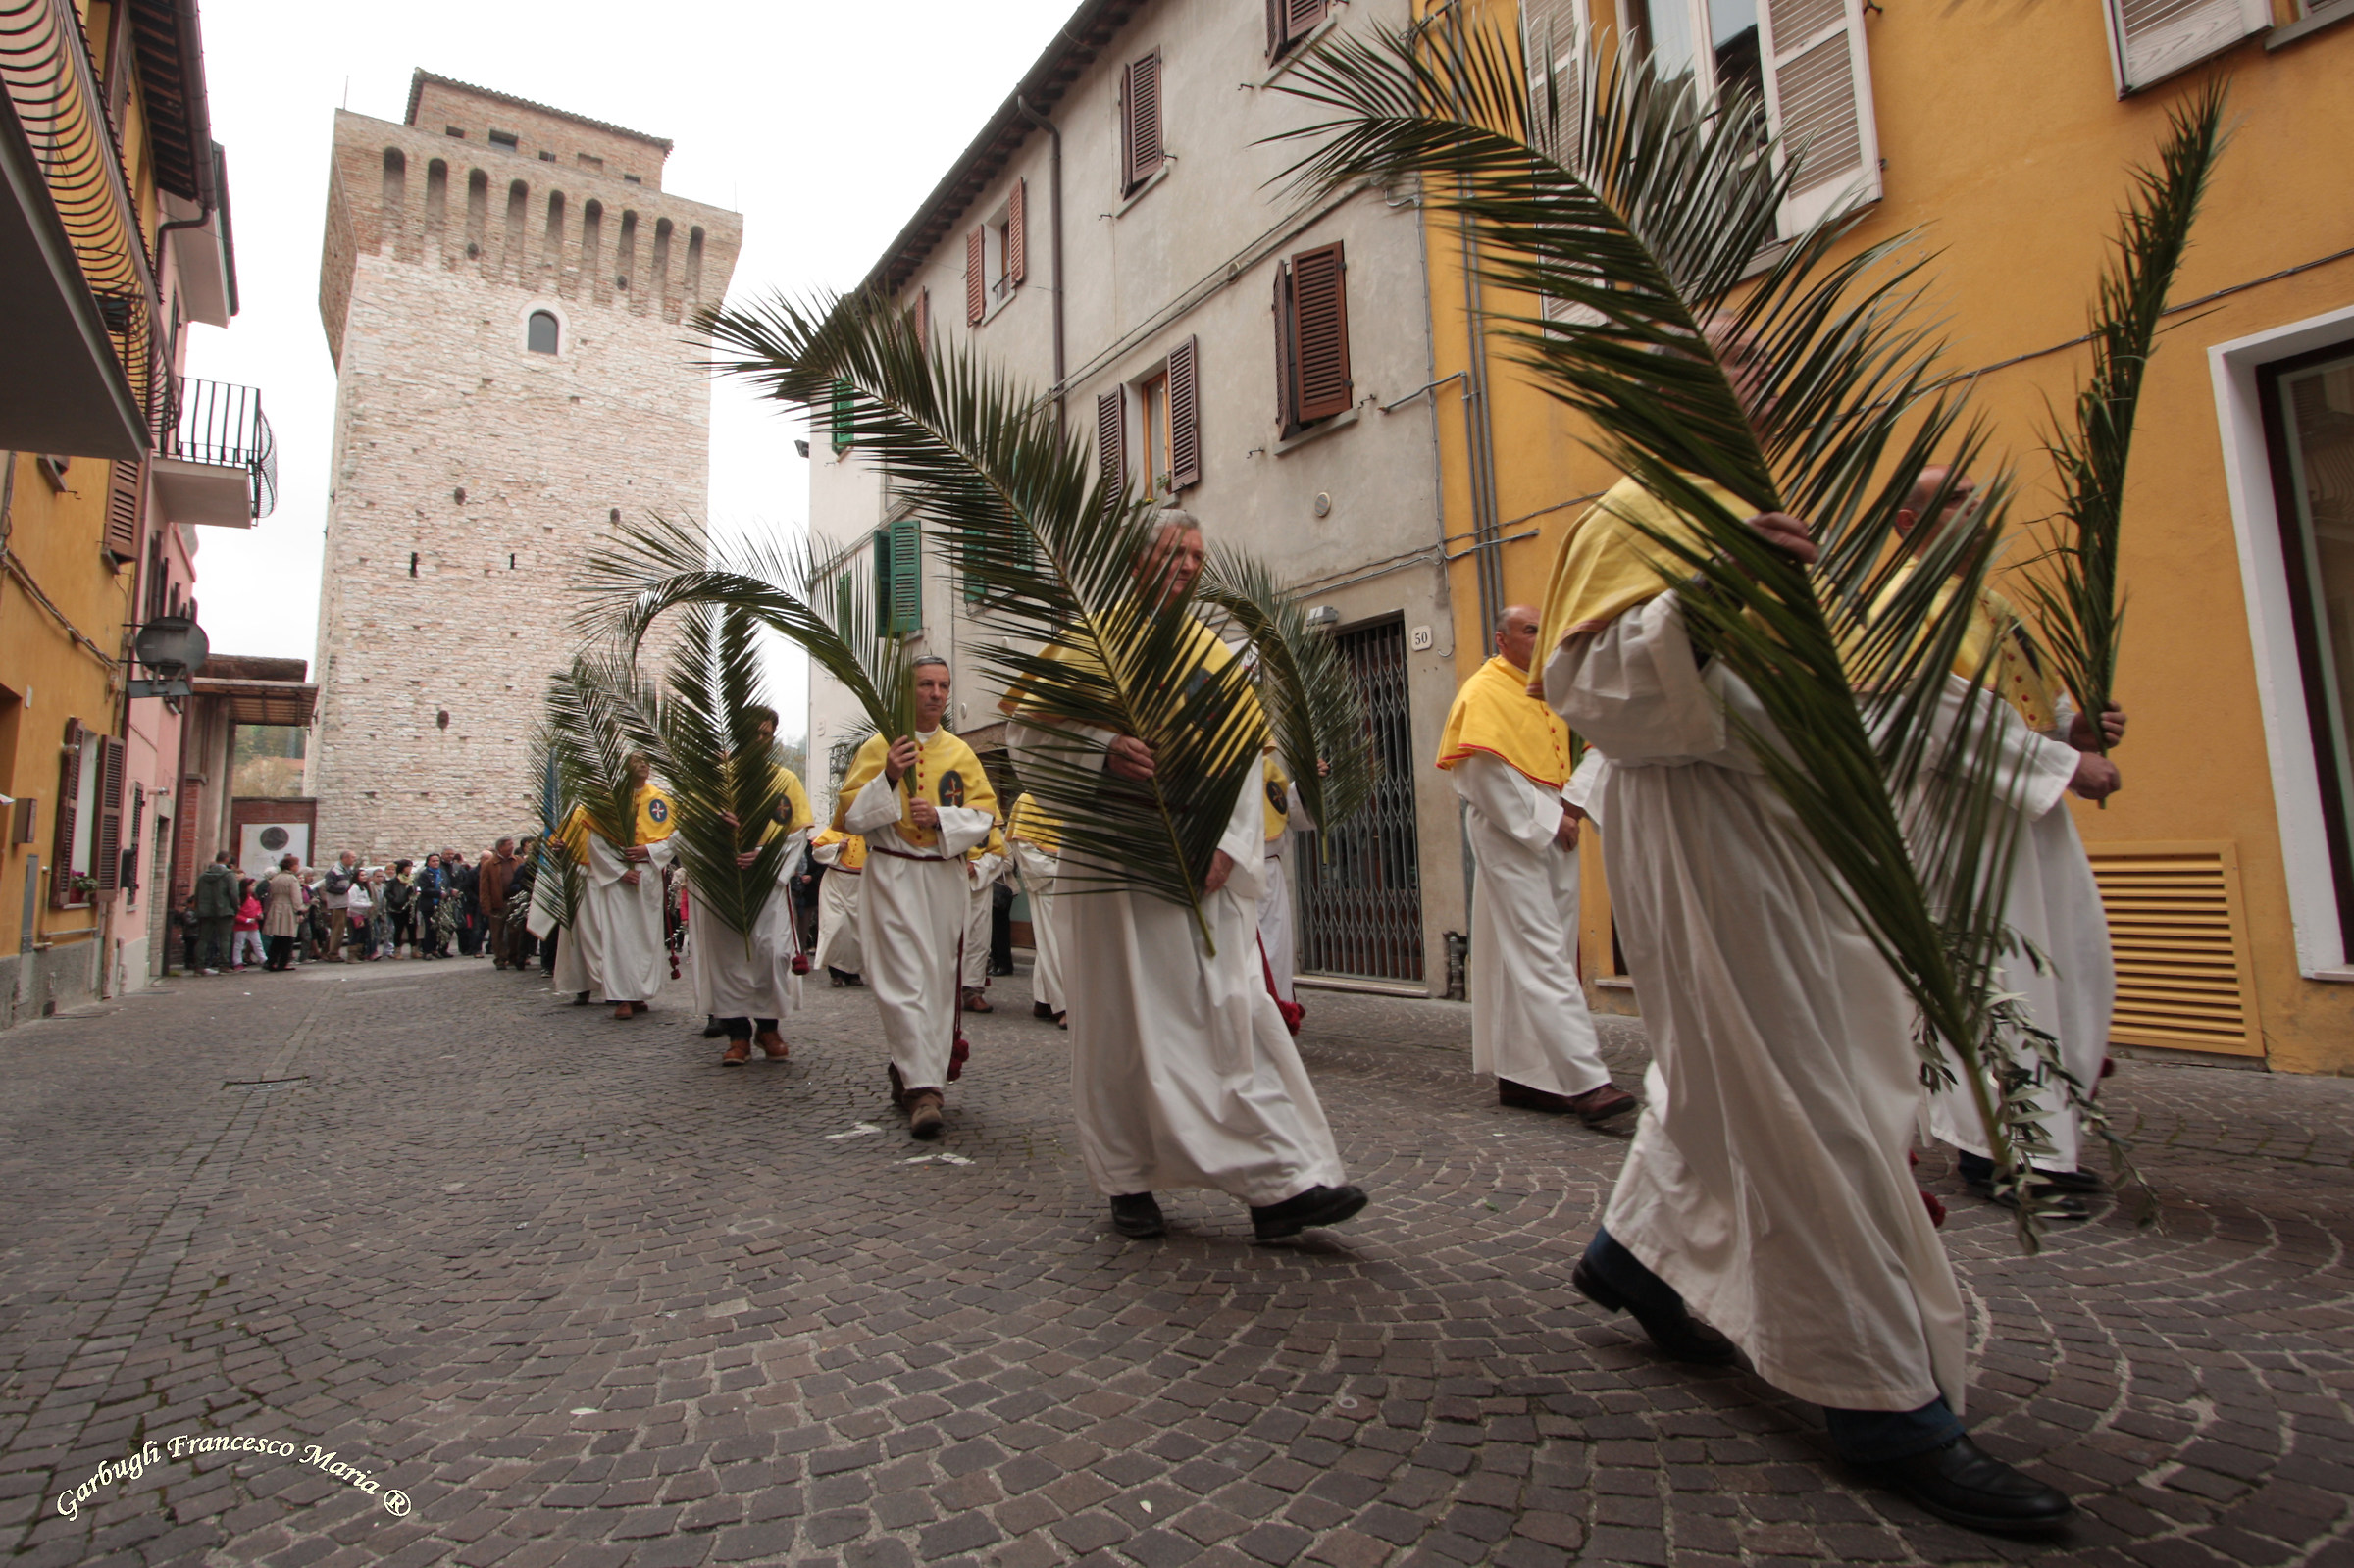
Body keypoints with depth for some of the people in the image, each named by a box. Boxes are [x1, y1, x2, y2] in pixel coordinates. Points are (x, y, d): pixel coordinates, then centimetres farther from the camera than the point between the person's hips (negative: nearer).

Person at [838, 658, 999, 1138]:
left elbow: (985, 813, 6)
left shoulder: (961, 753, 11)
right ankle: (924, 1089, -13)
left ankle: (908, 1074, 23)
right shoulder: (879, 747, 3)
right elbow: (849, 815, -2)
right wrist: (889, 778, -17)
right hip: (893, 876, -4)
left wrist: (941, 817, -12)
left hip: (946, 877, 4)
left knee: (939, 981, 7)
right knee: (905, 981, -12)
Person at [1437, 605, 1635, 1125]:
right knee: (1543, 955, -12)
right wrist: (1547, 820, -14)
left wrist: (1572, 807, 3)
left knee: (1527, 956, 8)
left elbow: (1558, 759, 24)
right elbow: (1487, 769, -15)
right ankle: (1586, 1081, -15)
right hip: (1509, 834, -8)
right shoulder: (1484, 692, -5)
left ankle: (1519, 1076, 14)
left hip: (1553, 836, 8)